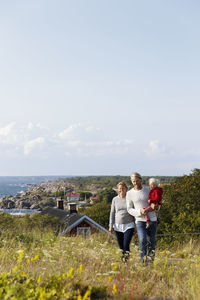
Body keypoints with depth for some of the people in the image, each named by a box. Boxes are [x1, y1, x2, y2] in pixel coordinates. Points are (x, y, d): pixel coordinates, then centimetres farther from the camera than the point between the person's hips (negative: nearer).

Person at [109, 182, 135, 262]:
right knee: (121, 246, 5)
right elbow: (112, 213, 8)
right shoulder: (115, 199, 5)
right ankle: (122, 259, 19)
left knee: (126, 245, -14)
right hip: (118, 226, 2)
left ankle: (126, 260, -11)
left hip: (128, 225, -2)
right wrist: (111, 226, 4)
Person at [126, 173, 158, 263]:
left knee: (151, 241, 9)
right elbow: (129, 209, 3)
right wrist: (139, 211, -16)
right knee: (142, 241, -18)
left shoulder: (149, 190, 1)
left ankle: (151, 259, 29)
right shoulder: (129, 193, 0)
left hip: (152, 219, 1)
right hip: (140, 220, -1)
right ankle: (143, 262, -9)